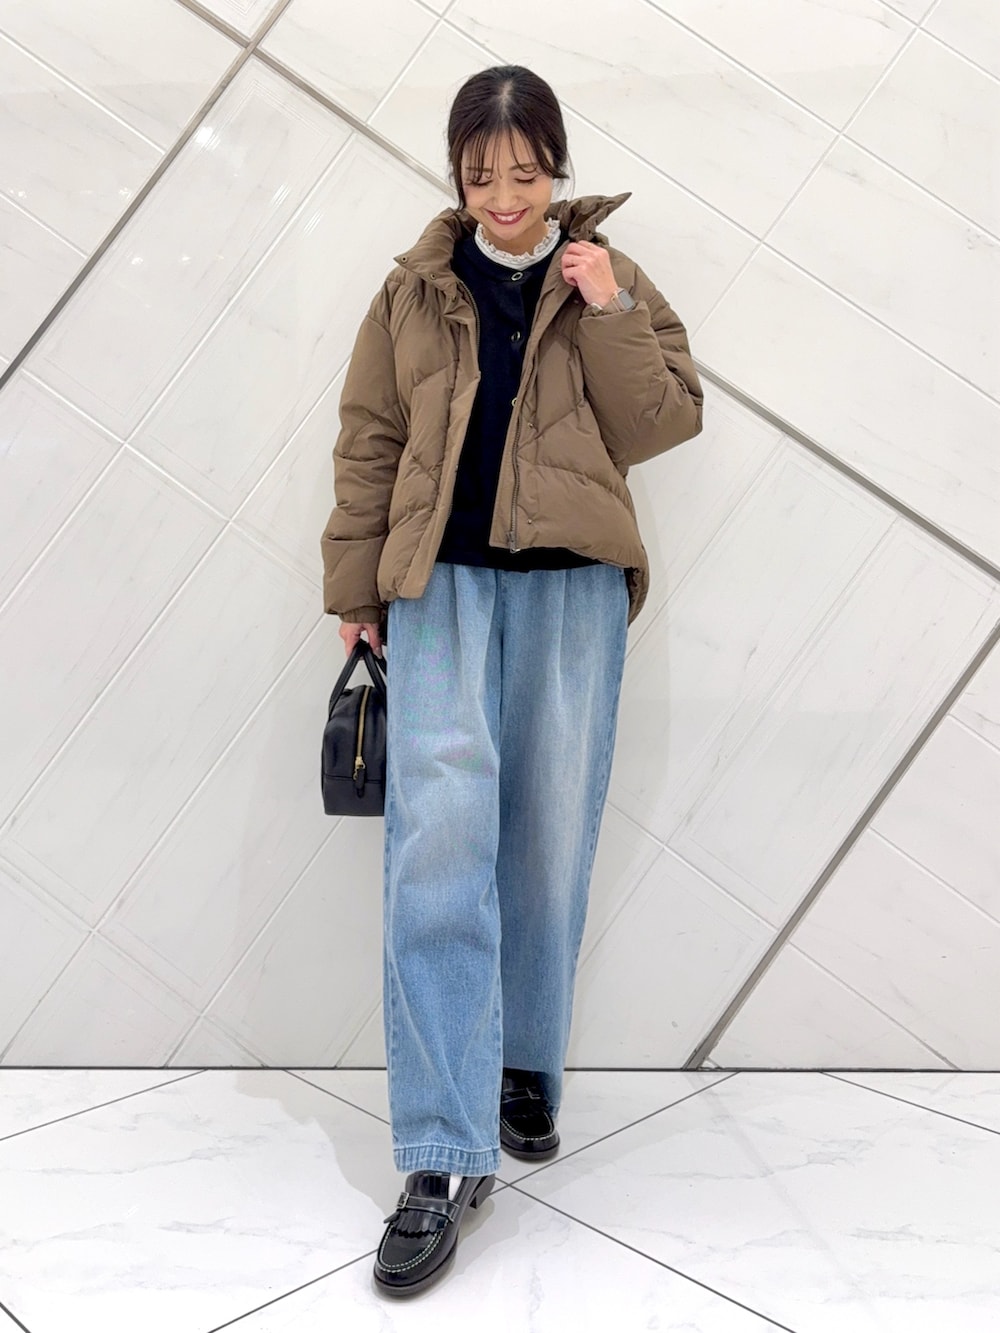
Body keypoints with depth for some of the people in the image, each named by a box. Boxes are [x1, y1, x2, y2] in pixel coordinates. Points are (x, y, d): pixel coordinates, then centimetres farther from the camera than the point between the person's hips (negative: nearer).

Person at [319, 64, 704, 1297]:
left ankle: (527, 1066, 29)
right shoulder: (415, 290, 9)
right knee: (439, 841, -14)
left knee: (550, 843, 5)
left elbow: (663, 423, 2)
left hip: (570, 591, 1)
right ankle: (445, 1159, -11)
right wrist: (355, 588, 7)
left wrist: (608, 313, -9)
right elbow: (367, 443, 10)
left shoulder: (611, 281, 9)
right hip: (441, 584, -1)